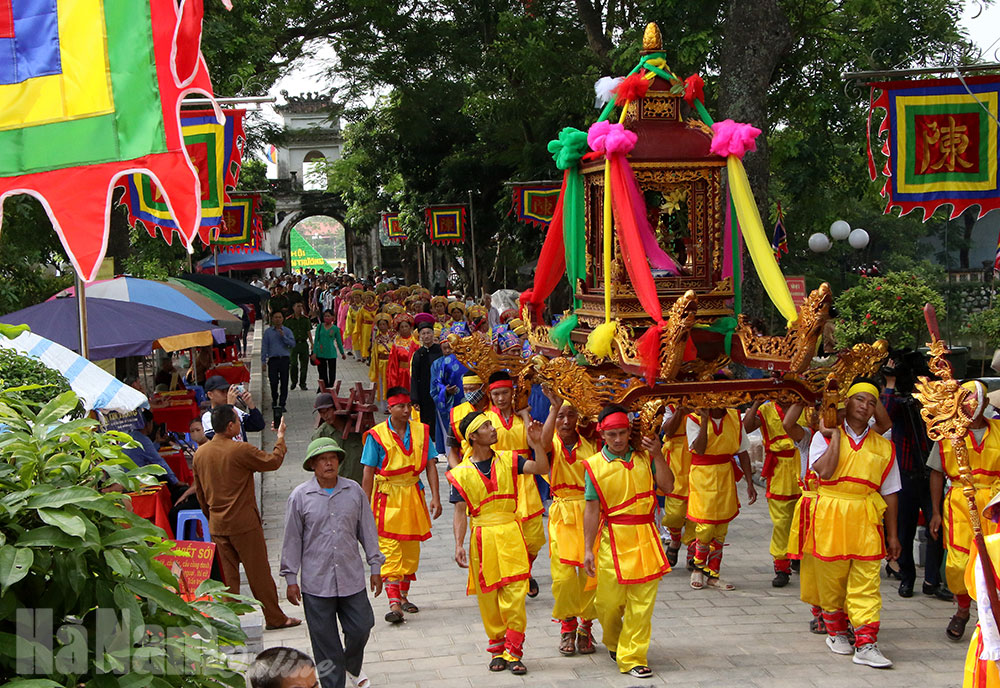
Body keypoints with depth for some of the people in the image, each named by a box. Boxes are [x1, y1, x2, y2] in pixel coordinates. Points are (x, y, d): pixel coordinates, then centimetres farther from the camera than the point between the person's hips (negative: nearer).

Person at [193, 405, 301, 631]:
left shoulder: (200, 453, 4)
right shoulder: (240, 450, -17)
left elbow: (200, 492, 12)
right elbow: (273, 462, -6)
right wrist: (280, 438, 9)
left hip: (216, 525, 6)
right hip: (244, 523, -6)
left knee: (227, 573, 12)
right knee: (259, 572, 4)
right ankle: (274, 618, 12)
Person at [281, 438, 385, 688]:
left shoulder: (354, 491, 2)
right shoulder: (299, 497, -4)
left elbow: (367, 530, 10)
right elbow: (292, 540, 2)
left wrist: (375, 566, 10)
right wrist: (291, 579, 2)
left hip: (352, 578, 2)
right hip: (316, 582, -2)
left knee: (361, 627, 7)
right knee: (325, 640, 4)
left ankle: (352, 666, 38)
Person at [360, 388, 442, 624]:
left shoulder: (421, 431, 5)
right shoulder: (377, 435, -5)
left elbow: (430, 465, 4)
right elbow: (369, 473, -5)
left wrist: (435, 497, -5)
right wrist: (366, 507, -7)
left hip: (413, 494, 4)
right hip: (387, 496, -4)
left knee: (411, 549, 10)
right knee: (390, 551, -10)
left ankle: (403, 596, 25)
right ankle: (394, 604, -14)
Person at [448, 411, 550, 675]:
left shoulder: (508, 460, 6)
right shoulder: (461, 473, 1)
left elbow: (541, 468, -3)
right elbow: (460, 512, -1)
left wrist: (537, 443, -13)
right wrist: (459, 544, -10)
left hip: (510, 534, 1)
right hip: (481, 537, -1)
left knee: (515, 594, -5)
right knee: (488, 596, 5)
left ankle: (513, 652, 3)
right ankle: (497, 648, 20)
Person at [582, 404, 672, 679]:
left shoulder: (644, 458, 6)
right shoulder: (595, 465, -1)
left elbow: (667, 487, -2)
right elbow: (592, 510, -2)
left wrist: (658, 456, -12)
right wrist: (588, 550, -4)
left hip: (646, 538, 2)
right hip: (613, 540, -2)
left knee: (642, 602, 0)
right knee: (609, 600, 2)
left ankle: (632, 658, 10)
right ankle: (614, 643, 32)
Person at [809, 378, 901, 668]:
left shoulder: (883, 446, 11)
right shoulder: (824, 436, 4)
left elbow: (889, 493, 12)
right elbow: (825, 471, -14)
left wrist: (892, 535, 10)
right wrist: (836, 436, -8)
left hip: (867, 519, 1)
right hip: (831, 516, -1)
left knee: (866, 582, -6)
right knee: (831, 578, 7)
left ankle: (866, 644, -8)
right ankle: (835, 631, 27)